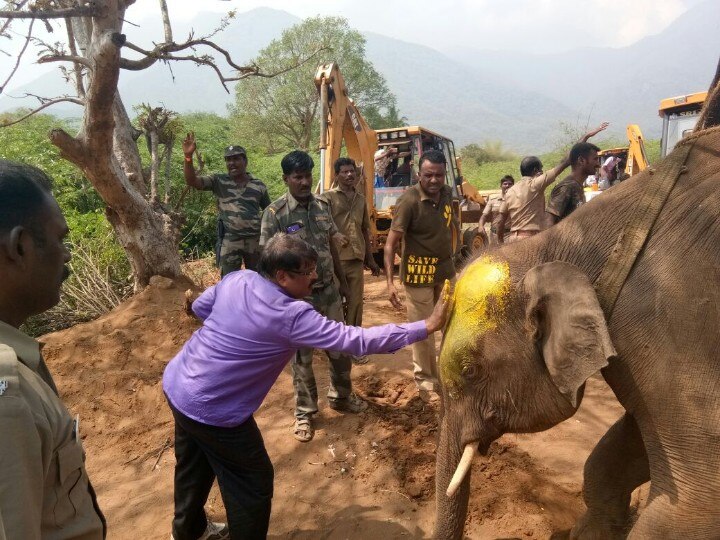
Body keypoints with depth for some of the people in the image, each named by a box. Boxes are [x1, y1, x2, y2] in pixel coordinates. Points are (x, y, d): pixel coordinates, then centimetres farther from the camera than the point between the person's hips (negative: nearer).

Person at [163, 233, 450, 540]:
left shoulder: (237, 279, -6)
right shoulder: (292, 316, -27)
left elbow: (199, 307, 11)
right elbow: (357, 341, -28)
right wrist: (427, 326, -25)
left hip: (177, 385, 9)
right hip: (212, 410, -8)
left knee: (194, 467, 30)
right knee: (253, 483, 12)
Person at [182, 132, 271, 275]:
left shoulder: (259, 186, 4)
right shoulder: (218, 182, 1)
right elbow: (191, 181, -11)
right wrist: (188, 156, -25)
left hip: (255, 240, 1)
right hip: (229, 241, -1)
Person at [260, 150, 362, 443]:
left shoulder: (321, 207, 4)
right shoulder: (275, 213, -13)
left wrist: (343, 283, 15)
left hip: (329, 291, 5)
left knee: (341, 349, 16)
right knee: (302, 357, 10)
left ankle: (341, 397, 39)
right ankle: (304, 412, 28)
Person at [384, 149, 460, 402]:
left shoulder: (447, 193, -2)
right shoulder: (409, 201, -21)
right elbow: (391, 243, -22)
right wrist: (390, 282, -29)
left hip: (446, 269, 6)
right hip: (418, 273, -6)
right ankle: (425, 381, 23)